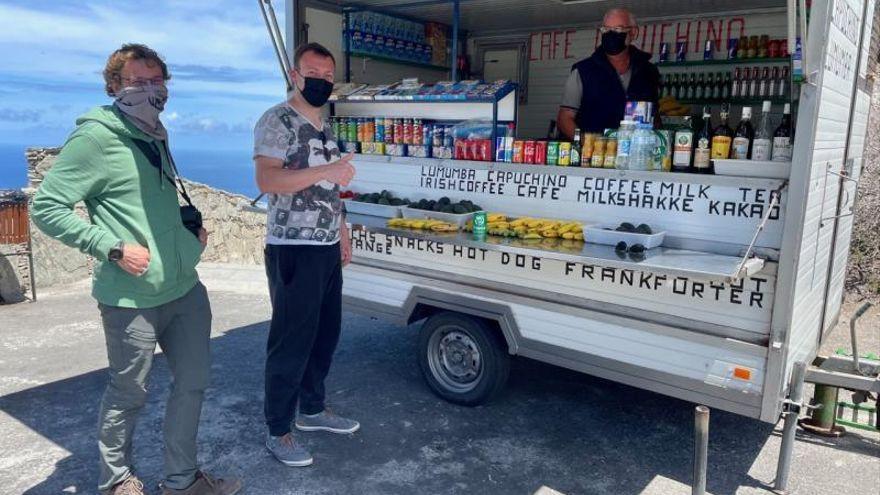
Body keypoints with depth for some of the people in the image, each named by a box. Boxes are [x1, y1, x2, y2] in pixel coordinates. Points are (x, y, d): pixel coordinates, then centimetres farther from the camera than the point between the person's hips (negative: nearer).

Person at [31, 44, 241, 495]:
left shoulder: (156, 138, 13)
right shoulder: (95, 137, -11)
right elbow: (46, 208, -13)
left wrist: (192, 228, 9)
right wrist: (114, 248, -19)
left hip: (186, 288, 8)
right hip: (132, 299, -7)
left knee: (192, 382, 14)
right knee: (129, 394, 9)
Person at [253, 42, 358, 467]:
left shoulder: (323, 126, 17)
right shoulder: (277, 120, -9)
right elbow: (266, 180, -23)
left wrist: (341, 231, 20)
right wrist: (327, 169, -31)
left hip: (327, 248, 8)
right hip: (293, 249, -8)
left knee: (325, 333, 15)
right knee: (291, 342, -1)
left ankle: (312, 410, 32)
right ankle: (278, 432, 13)